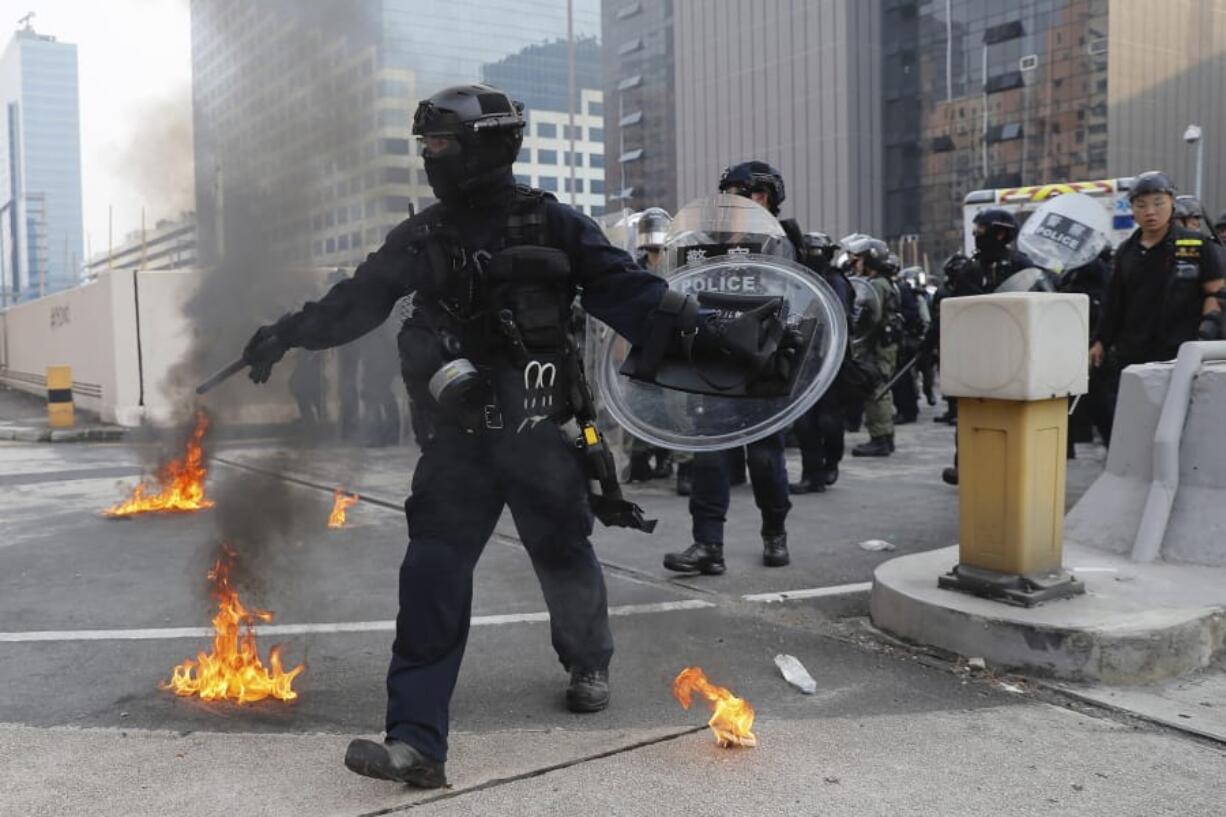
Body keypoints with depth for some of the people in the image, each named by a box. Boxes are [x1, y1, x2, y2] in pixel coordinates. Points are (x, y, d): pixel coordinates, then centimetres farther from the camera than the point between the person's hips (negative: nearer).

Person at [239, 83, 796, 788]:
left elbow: (630, 294, -9)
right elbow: (356, 302, 17)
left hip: (540, 434, -3)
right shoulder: (423, 239, 8)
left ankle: (590, 665, 43)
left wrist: (718, 337, -18)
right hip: (459, 439, 3)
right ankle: (417, 741, -2)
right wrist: (289, 334, 18)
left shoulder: (550, 224, -5)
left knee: (564, 558, 12)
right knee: (433, 577, -6)